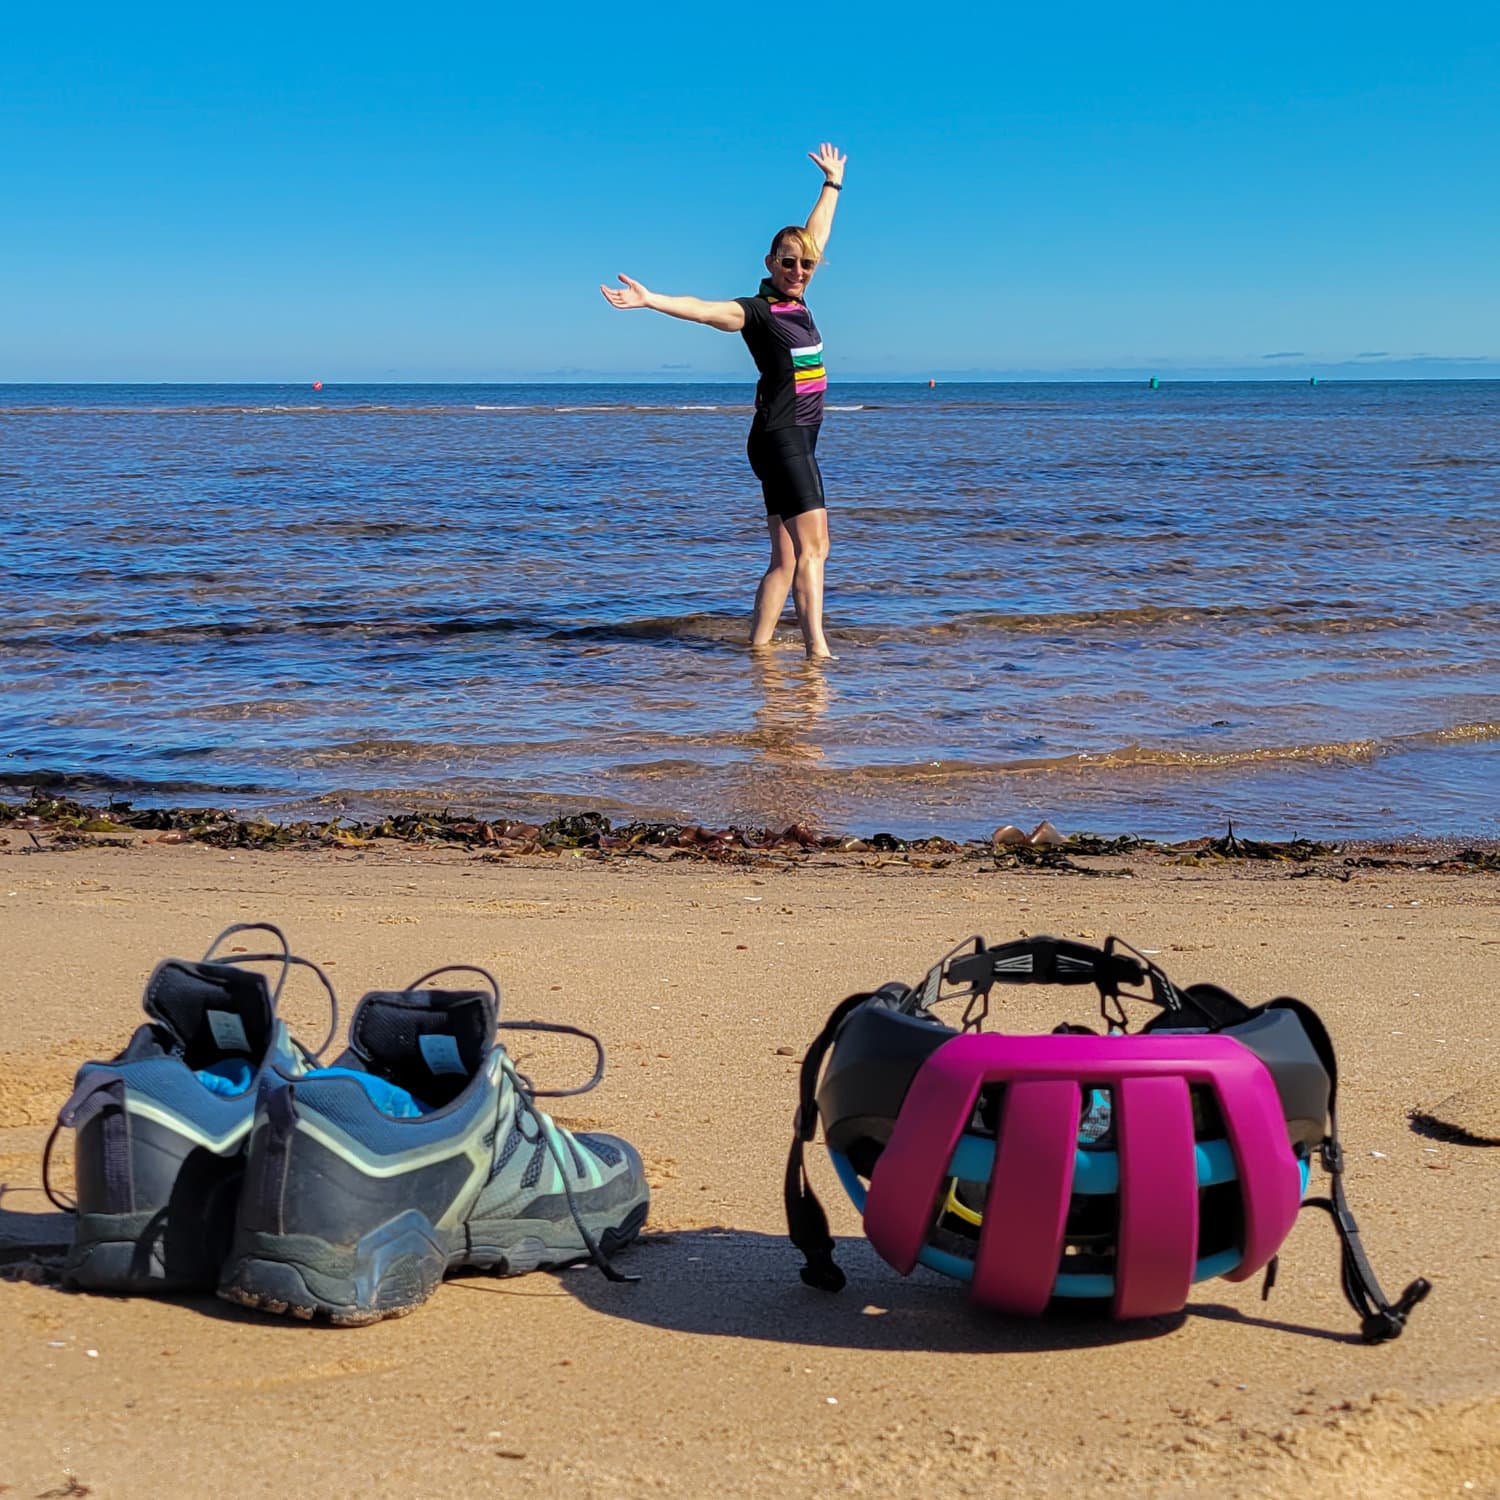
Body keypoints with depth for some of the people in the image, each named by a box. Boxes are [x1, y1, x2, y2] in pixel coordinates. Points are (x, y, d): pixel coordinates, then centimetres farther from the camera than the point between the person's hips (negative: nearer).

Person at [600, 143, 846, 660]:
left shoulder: (796, 301, 14)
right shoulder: (756, 311, -8)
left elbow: (816, 234, 27)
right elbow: (704, 309, -24)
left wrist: (832, 183, 39)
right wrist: (651, 300, -39)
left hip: (798, 439, 8)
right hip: (779, 437, -8)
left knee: (786, 559, 3)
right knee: (812, 547, -15)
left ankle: (757, 647, 3)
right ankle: (817, 649, -19)